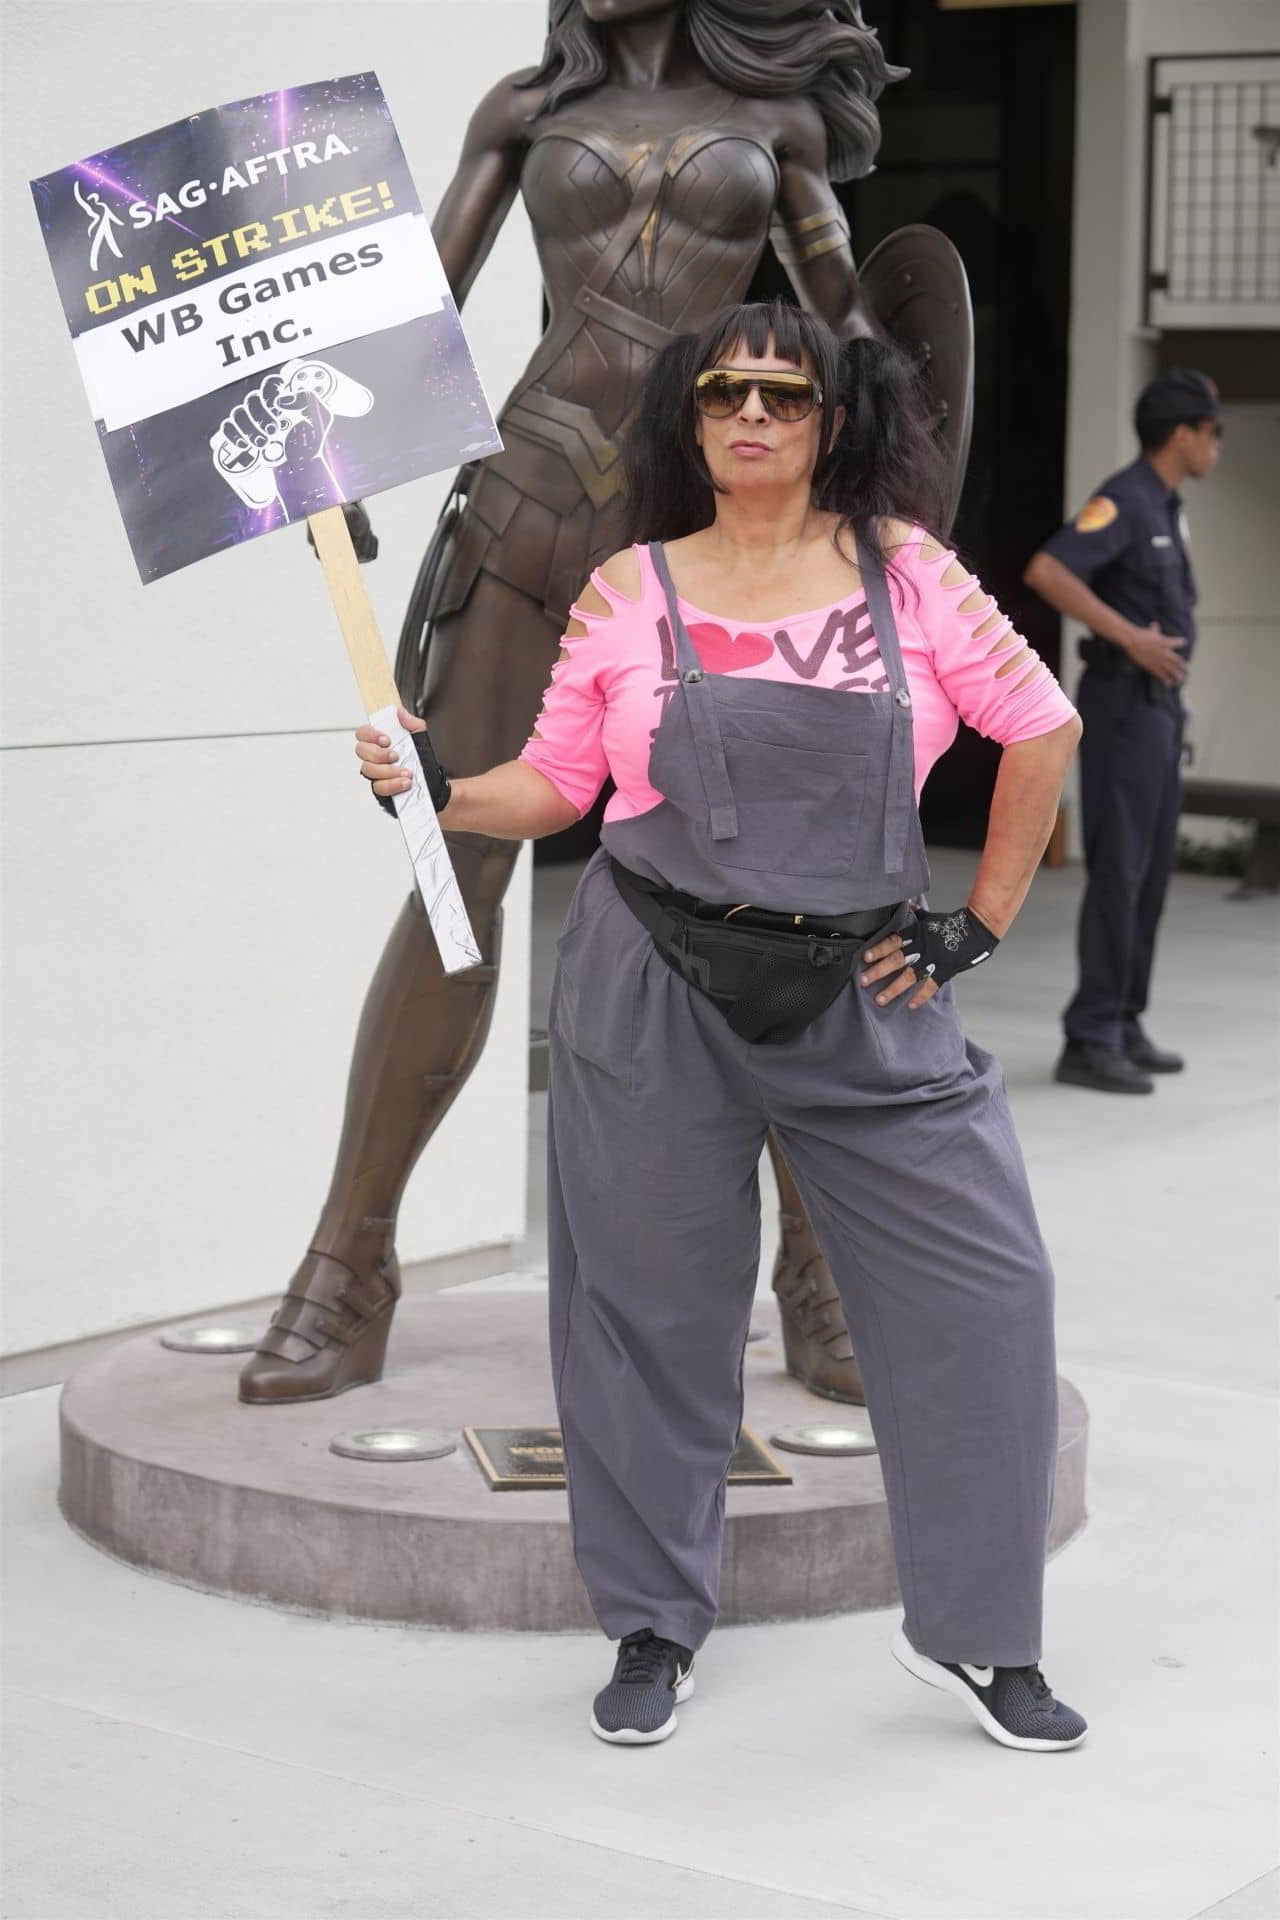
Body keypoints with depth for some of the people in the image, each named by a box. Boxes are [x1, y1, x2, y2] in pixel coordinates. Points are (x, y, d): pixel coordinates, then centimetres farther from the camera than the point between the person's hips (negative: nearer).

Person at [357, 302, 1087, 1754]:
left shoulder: (903, 569, 1)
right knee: (654, 1304, 7)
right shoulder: (630, 592, 2)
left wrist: (982, 924, 3)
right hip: (656, 991, 0)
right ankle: (654, 1631, 24)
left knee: (984, 1285, -2)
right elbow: (555, 783, 6)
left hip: (863, 995, 1)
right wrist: (440, 791, -13)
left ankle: (973, 1632, 14)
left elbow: (1042, 726, 6)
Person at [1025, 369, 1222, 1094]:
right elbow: (1047, 573, -27)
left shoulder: (1168, 507, 15)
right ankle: (1091, 1040, -7)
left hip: (1160, 704, 9)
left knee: (1151, 870, 11)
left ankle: (1124, 1026, 18)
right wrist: (1131, 639, -25)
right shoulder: (1124, 500, -14)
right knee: (1119, 869, -9)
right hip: (1125, 701, -9)